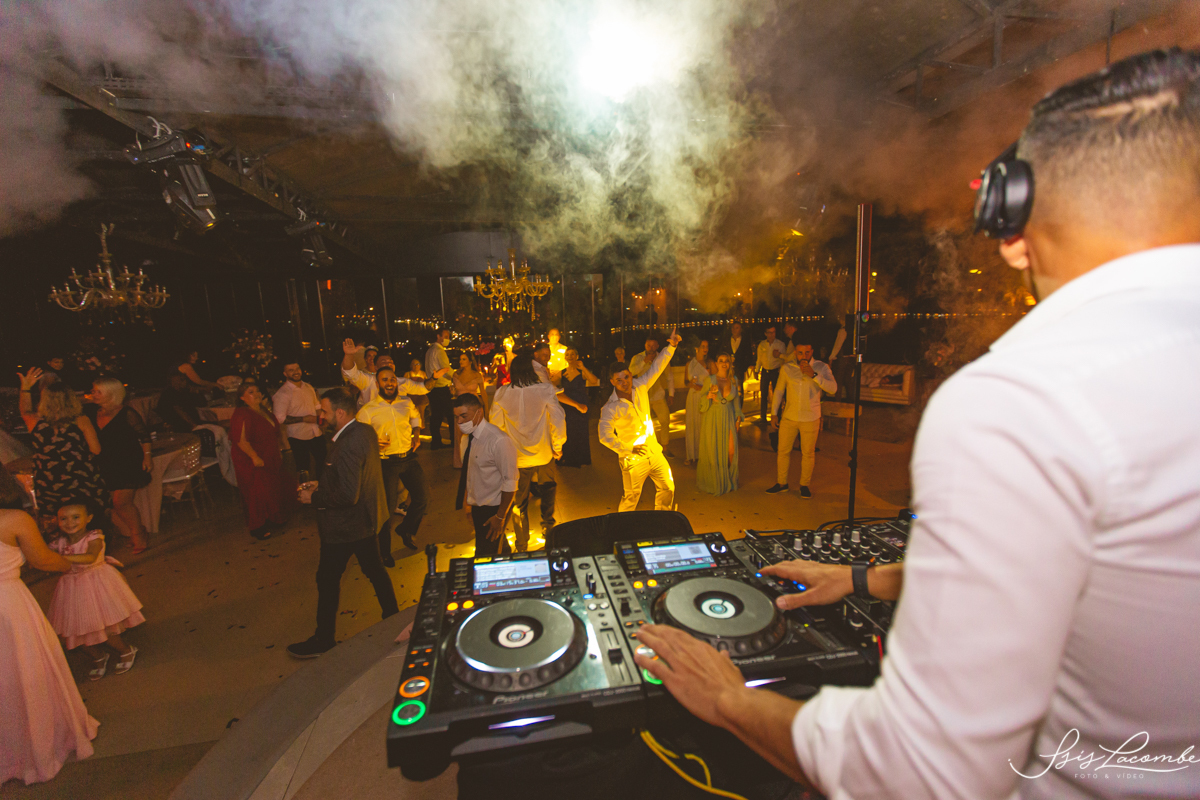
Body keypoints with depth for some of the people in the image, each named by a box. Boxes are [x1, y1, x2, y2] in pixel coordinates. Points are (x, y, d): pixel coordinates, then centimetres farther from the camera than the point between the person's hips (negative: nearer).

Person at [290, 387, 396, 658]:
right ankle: (392, 616, 38)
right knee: (374, 570, 22)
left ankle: (324, 640, 28)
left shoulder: (348, 444, -29)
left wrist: (314, 498, -17)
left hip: (344, 526, -9)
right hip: (367, 519, 9)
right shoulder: (366, 431, 0)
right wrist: (322, 484, 8)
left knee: (328, 580, 10)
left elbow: (347, 495, -31)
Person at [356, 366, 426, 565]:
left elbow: (415, 417, 25)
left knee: (422, 498, 7)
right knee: (388, 508, 4)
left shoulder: (406, 402, 4)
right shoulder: (367, 411, -9)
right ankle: (385, 552, 27)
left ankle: (405, 530, 38)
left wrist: (417, 434, 9)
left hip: (409, 458, 4)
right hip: (386, 463, -4)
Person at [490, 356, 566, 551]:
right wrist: (557, 447, 2)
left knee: (519, 504, 18)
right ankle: (548, 528, 38)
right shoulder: (545, 390, -14)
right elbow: (558, 421, -13)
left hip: (516, 459, 1)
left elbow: (496, 425, -4)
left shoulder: (502, 394, -11)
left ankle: (521, 547, 30)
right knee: (548, 494, 27)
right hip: (543, 457, -1)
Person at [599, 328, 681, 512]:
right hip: (633, 459, -6)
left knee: (667, 488, 17)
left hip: (654, 451, 6)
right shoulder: (611, 408, -19)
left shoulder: (640, 386, -3)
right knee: (631, 498, 3)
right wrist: (627, 450, -25)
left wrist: (671, 346, -10)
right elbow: (605, 436, -28)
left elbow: (657, 367, 0)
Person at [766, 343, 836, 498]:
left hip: (810, 419, -2)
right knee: (783, 450, 8)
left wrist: (814, 375, -28)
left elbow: (833, 388, -17)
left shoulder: (822, 368, -5)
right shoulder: (787, 368, -1)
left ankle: (804, 485, 26)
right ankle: (781, 483, 25)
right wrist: (774, 413, 4)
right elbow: (779, 391, 7)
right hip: (789, 417, 2)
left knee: (808, 453, 8)